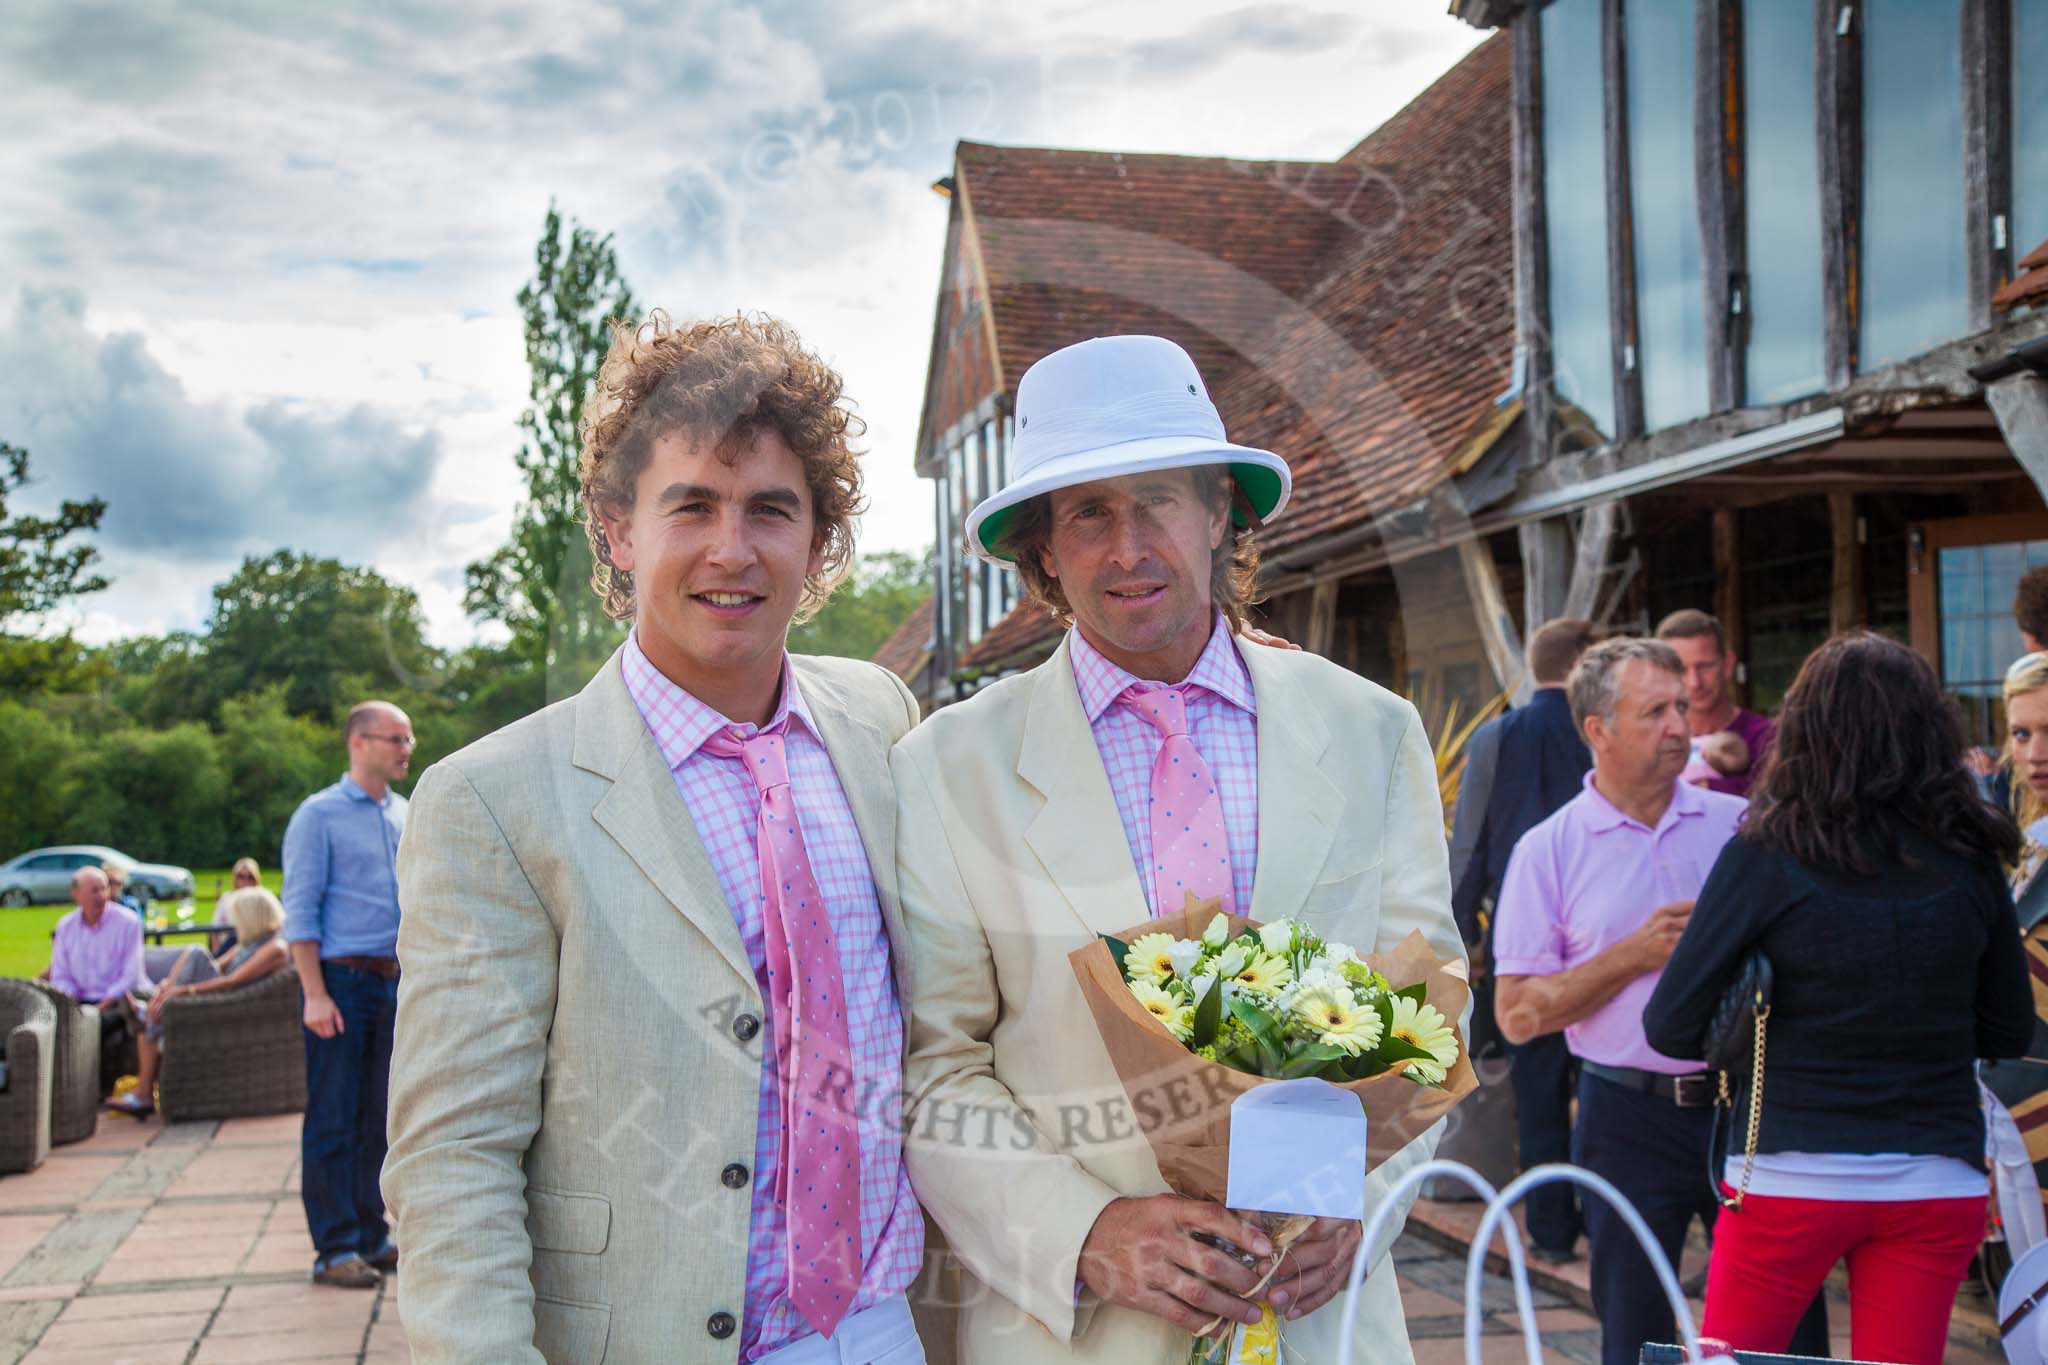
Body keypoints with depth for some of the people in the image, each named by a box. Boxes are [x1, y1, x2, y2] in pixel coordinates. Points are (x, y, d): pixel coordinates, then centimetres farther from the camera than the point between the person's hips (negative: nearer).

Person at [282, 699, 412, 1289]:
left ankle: (372, 1238, 19)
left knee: (381, 1118, 10)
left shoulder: (407, 816, 14)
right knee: (333, 1121, -1)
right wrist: (315, 995, -16)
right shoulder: (319, 815, -5)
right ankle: (335, 1249, 4)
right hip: (342, 979, -6)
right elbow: (299, 911, -9)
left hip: (395, 982, 6)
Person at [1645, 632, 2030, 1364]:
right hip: (1939, 1184, 3)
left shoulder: (1766, 856, -11)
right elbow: (2009, 1033, 9)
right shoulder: (1971, 860, -1)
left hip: (1791, 1176, -3)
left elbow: (1670, 1028, -9)